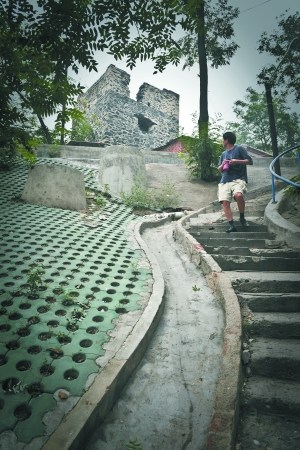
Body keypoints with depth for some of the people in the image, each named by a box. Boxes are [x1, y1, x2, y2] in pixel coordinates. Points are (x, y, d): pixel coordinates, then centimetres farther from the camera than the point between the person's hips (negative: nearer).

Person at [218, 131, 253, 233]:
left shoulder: (239, 149, 9)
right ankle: (232, 226, -18)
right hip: (224, 181, 5)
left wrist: (237, 161, -9)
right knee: (225, 202, -18)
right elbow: (219, 169, 32)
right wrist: (222, 165, 9)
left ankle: (242, 217, -11)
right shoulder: (223, 154, 26)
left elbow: (250, 161, 3)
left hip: (238, 179, -5)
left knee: (238, 195, -34)